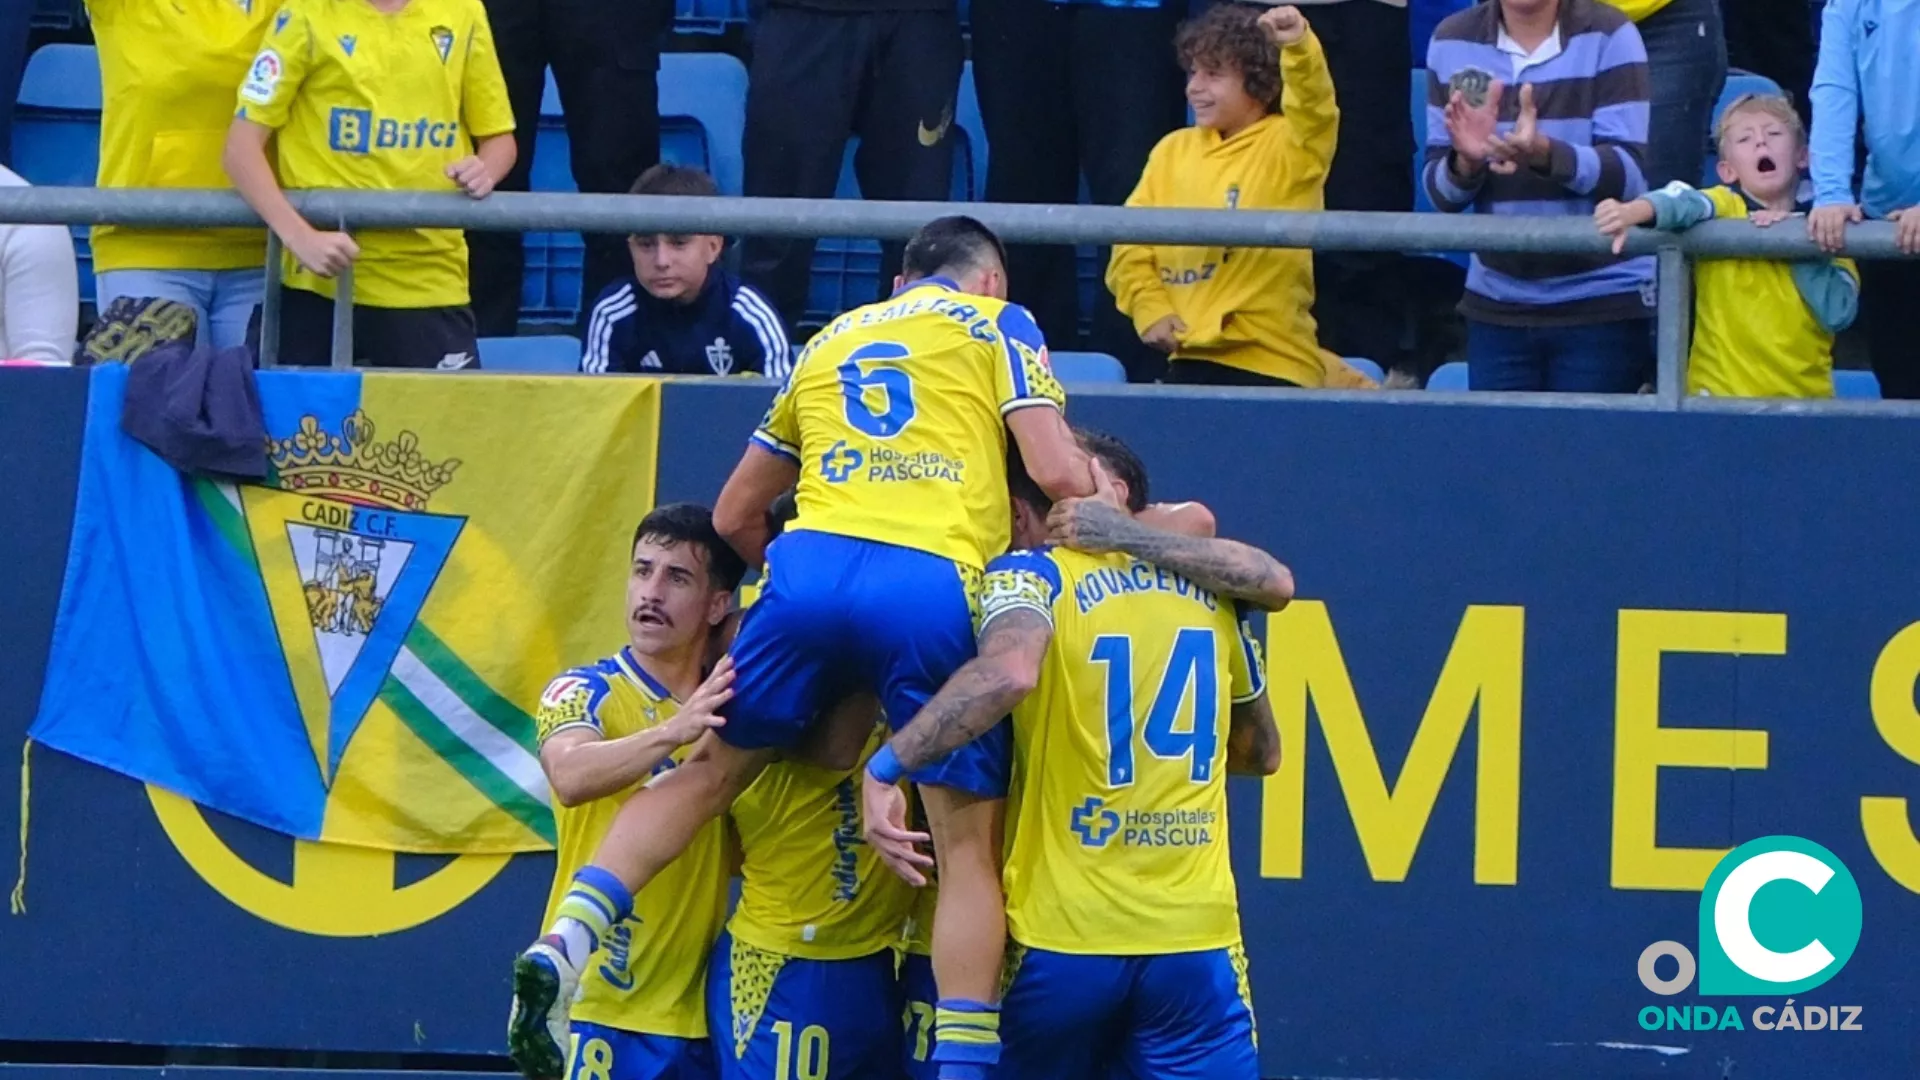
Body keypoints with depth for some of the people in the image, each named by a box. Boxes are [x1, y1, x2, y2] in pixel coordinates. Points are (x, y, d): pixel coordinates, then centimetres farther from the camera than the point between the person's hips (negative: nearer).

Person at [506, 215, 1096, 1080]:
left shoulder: (831, 340, 31)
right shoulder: (996, 325, 19)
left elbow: (733, 516, 33)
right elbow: (1058, 474, 5)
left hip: (810, 564, 3)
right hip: (933, 586, -3)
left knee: (705, 774, 14)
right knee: (965, 839, 3)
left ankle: (563, 945, -2)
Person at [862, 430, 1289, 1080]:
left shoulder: (1031, 576, -3)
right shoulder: (1207, 587, 12)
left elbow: (1008, 671, -27)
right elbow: (1261, 753, 26)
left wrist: (887, 768, -22)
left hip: (1061, 935, -3)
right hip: (1198, 939, 3)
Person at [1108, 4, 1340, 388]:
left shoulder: (1289, 146, -3)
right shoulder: (1173, 151, 12)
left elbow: (1313, 106, -25)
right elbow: (1131, 246, 11)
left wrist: (1298, 45, -44)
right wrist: (1150, 307, -7)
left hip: (1272, 367, -5)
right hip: (1189, 358, 5)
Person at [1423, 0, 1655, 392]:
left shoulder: (1608, 36, -7)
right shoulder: (1451, 41, 3)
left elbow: (1629, 178, -13)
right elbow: (1439, 194, 5)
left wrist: (1546, 153, -31)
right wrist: (1466, 162, -19)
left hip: (1604, 300, -3)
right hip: (1496, 304, 3)